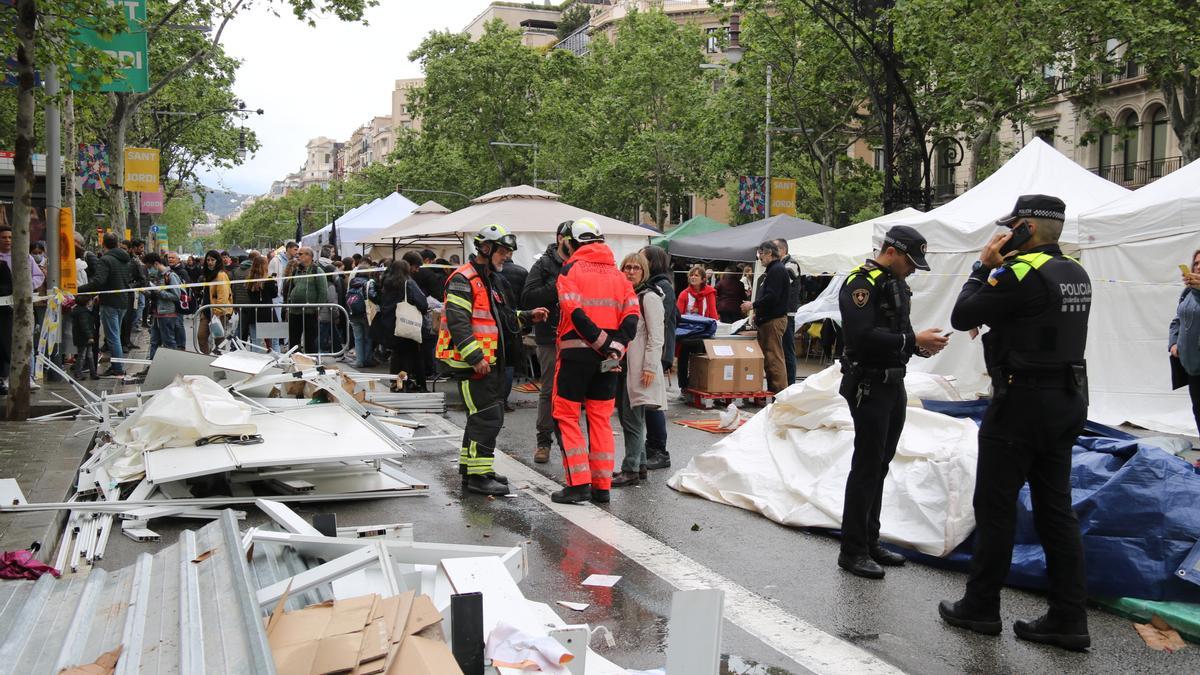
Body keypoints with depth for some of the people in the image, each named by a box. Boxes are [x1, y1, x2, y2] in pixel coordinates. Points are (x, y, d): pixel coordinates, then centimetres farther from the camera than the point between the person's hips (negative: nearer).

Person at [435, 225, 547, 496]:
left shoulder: (489, 280, 19)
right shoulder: (463, 279, -14)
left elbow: (502, 316, 26)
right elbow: (457, 321, -22)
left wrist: (527, 317, 12)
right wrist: (475, 357, -25)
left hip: (486, 362, 10)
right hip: (470, 363, -10)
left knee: (483, 416, 17)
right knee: (487, 417, -10)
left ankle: (470, 467, 29)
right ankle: (477, 476, -4)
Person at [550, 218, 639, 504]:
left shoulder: (570, 269, -2)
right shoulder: (618, 274, 13)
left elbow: (576, 313, -16)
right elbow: (631, 316, -1)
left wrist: (604, 343, -15)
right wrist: (615, 347, -9)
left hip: (576, 352, -5)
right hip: (607, 358, 5)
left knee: (566, 416, 3)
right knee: (601, 418, 11)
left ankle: (579, 483, -4)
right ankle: (601, 486, 12)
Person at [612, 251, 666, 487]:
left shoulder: (649, 297, -7)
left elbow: (655, 337, -12)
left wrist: (650, 367, -16)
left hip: (639, 366, -8)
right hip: (621, 363, 8)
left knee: (632, 418, -7)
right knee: (625, 416, 12)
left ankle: (631, 470, -3)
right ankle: (639, 464, 22)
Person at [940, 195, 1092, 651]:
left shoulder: (1022, 272, -17)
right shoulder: (1076, 274, 11)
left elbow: (962, 317, -13)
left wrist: (984, 267, -2)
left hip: (1022, 403, -8)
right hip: (1068, 401, 8)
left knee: (995, 506, 3)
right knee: (1056, 509, 11)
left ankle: (980, 607, 13)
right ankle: (1069, 619, 13)